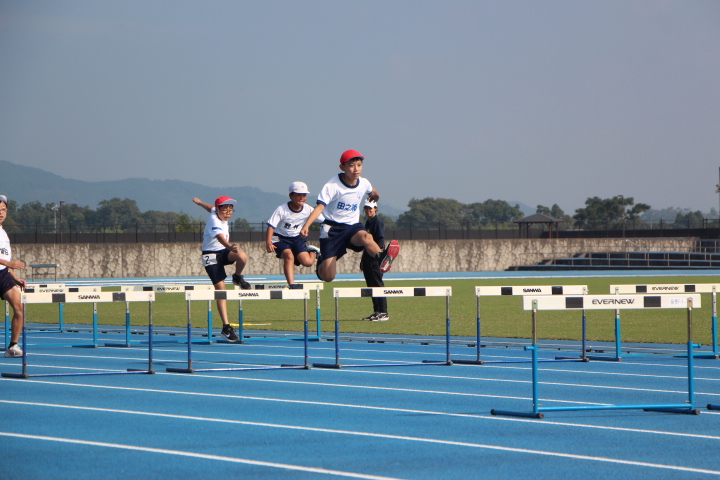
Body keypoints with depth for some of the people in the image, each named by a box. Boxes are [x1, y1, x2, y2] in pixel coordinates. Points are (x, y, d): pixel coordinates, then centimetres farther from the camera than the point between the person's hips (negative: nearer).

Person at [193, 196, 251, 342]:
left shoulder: (217, 212, 0)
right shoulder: (215, 222, -25)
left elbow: (210, 207, 24)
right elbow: (220, 238, -46)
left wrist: (199, 202, 46)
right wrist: (230, 246, -66)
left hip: (224, 252, 7)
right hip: (211, 255, -7)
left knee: (242, 256, -27)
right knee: (220, 288, -13)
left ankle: (238, 278, 6)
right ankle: (226, 326, -10)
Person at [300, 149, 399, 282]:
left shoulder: (364, 184, 1)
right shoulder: (333, 185, -13)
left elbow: (374, 195, 27)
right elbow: (320, 207, -21)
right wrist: (306, 226, -34)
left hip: (353, 226, 3)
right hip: (332, 228, -3)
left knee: (365, 236, -37)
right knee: (328, 277, -8)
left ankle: (382, 258, -67)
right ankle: (321, 263, 29)